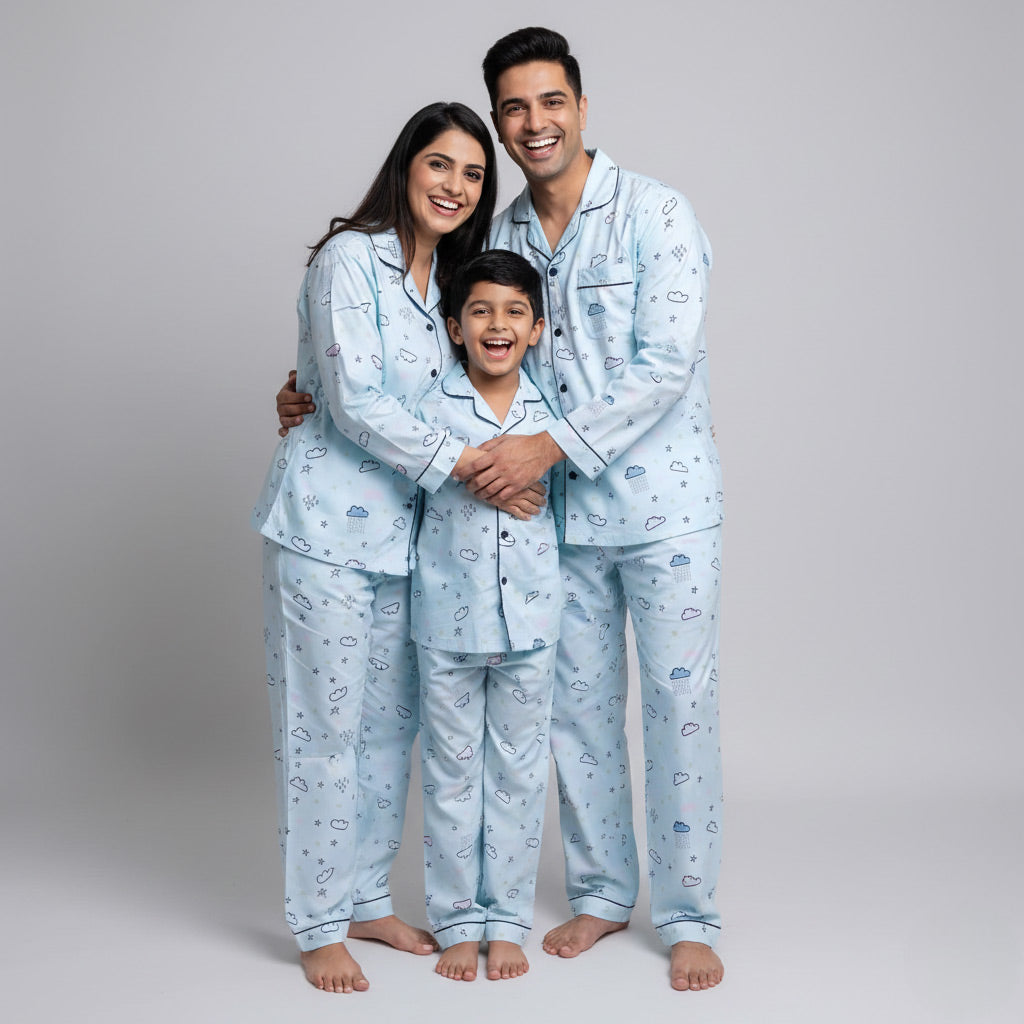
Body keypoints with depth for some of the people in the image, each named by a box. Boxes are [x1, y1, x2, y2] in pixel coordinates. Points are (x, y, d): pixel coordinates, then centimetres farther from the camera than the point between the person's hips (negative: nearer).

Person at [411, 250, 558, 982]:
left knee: (519, 772, 10)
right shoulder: (430, 409, -6)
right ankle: (457, 920, 24)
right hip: (449, 619, -1)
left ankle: (508, 920, 24)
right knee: (452, 771, 10)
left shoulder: (551, 411, 1)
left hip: (529, 619, 2)